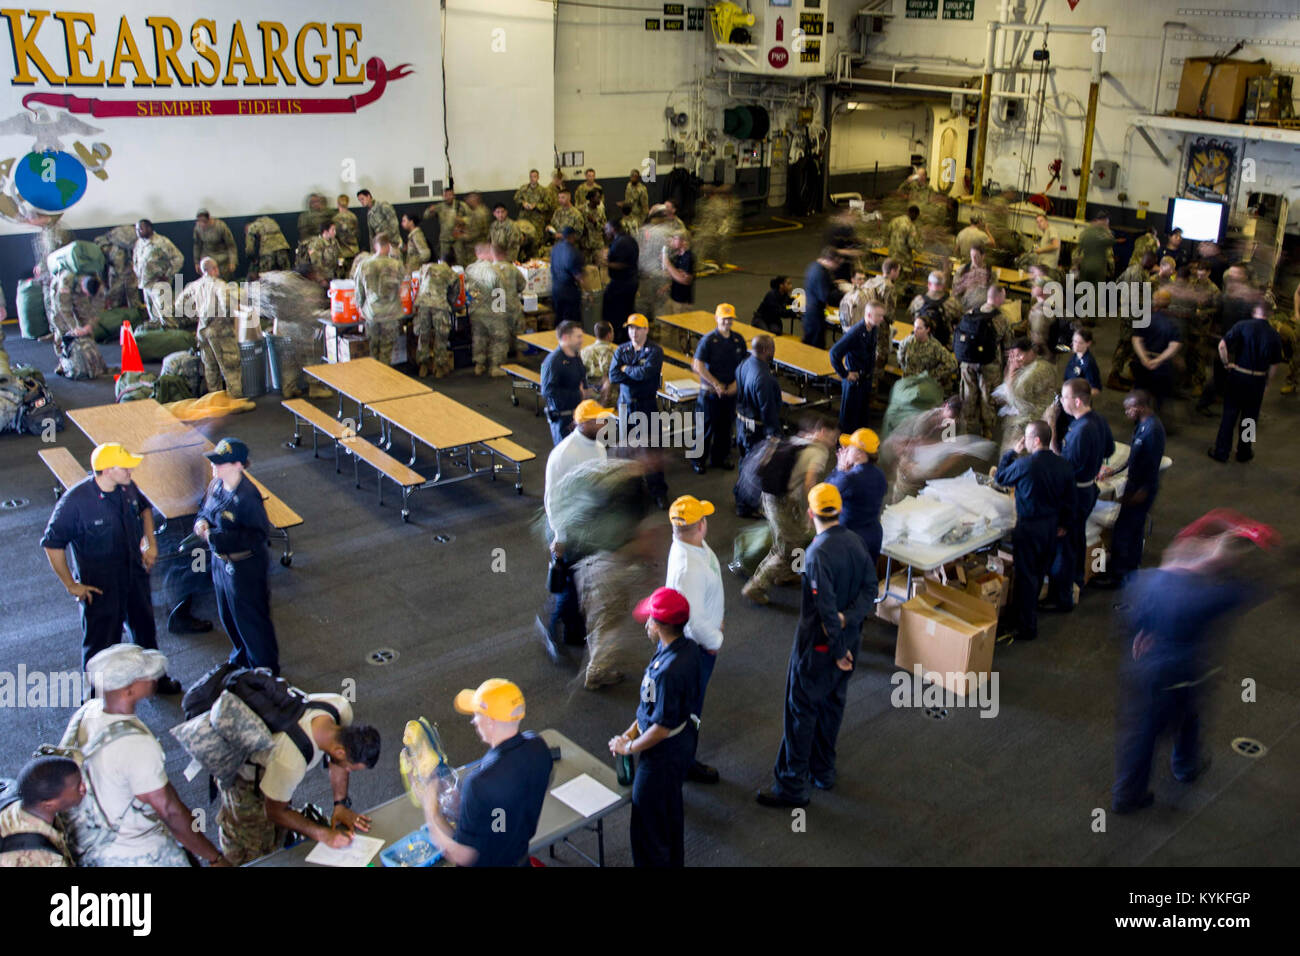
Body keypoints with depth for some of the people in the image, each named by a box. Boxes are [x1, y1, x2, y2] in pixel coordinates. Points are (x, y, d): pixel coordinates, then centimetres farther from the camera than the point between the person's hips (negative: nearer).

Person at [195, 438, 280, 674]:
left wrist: (219, 538, -31)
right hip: (221, 562, 9)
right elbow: (205, 509, 15)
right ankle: (241, 659, 48)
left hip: (245, 567, -9)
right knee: (228, 616, 25)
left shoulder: (247, 496, -27)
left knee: (251, 619, 7)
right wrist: (202, 522, -9)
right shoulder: (216, 484, -2)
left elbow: (259, 534, -26)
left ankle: (265, 671, 26)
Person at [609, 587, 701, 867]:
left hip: (664, 751, -9)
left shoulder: (669, 670, -35)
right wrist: (633, 729, 8)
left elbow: (663, 728, -27)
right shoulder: (688, 647, -6)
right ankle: (674, 861, 47)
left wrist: (629, 747, -12)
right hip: (683, 740, 9)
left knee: (648, 823, 9)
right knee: (671, 811, 28)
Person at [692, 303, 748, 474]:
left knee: (726, 425, 13)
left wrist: (735, 383, -5)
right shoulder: (708, 340, -12)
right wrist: (717, 385, -16)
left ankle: (720, 457, 29)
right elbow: (699, 366, -14)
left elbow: (744, 364, 10)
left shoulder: (738, 340, 3)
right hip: (710, 391, -5)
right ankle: (698, 459, 15)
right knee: (707, 425, 2)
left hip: (731, 391, 5)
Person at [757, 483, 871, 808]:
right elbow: (870, 588, -2)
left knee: (801, 712, 4)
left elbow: (826, 608, -26)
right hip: (849, 639, 8)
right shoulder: (855, 542, -3)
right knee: (831, 705, 21)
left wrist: (838, 649, -16)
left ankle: (792, 786, 13)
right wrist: (849, 619, -15)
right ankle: (823, 771, 37)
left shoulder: (819, 554, -27)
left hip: (818, 645, -8)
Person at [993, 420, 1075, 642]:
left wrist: (1012, 452, 4)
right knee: (1039, 573, 21)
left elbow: (1000, 478, -4)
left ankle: (1026, 627, 9)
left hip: (1029, 528, -6)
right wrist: (1066, 524, 19)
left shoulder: (1024, 464, -23)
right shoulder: (1064, 465, -3)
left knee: (1026, 576, 3)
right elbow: (1070, 499, 7)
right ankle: (1030, 613, 37)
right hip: (1052, 526, 6)